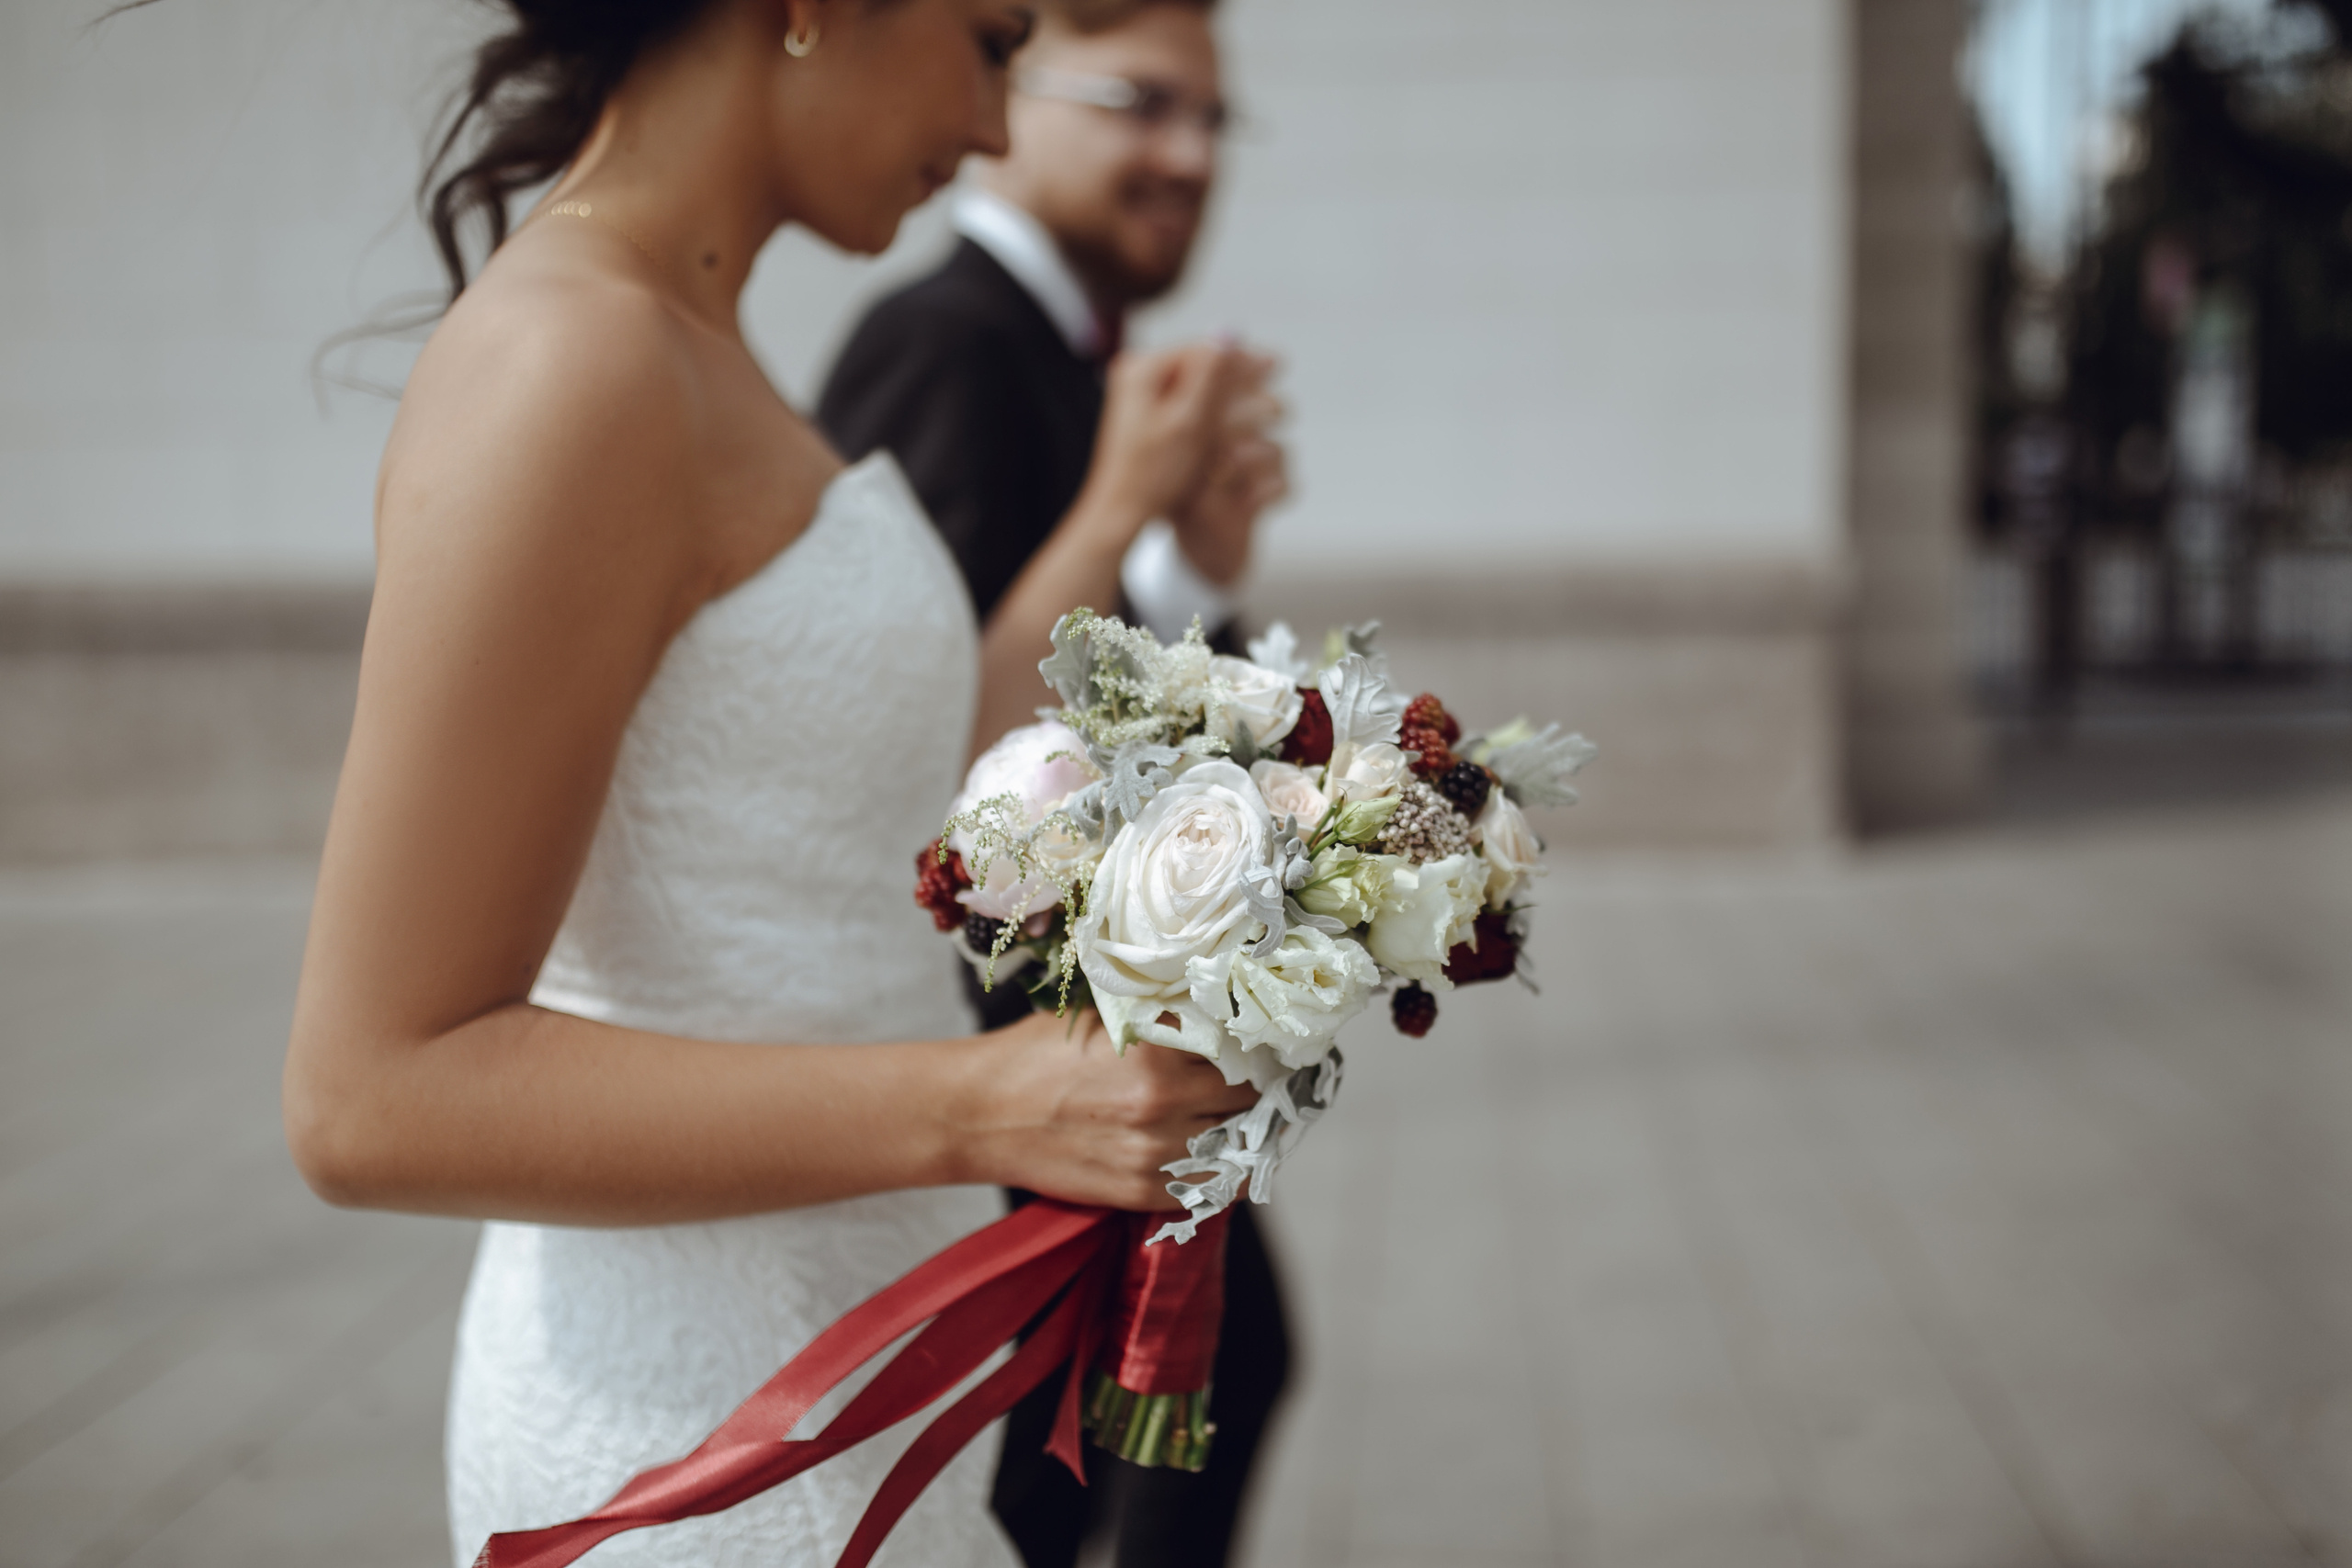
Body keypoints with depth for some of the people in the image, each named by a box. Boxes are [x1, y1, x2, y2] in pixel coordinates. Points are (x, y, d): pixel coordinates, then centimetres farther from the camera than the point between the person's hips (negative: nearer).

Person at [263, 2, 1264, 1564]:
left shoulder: (684, 356, 8)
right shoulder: (568, 370, -20)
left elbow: (882, 812, 13)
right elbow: (377, 1096, -22)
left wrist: (1121, 513, 20)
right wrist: (979, 1109, -27)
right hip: (713, 1428, -9)